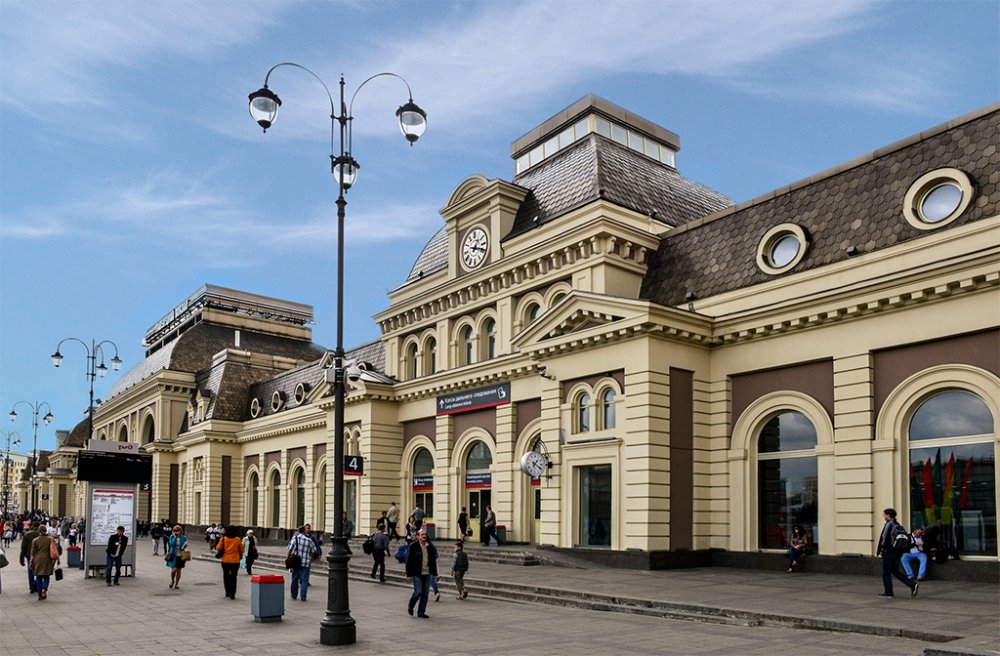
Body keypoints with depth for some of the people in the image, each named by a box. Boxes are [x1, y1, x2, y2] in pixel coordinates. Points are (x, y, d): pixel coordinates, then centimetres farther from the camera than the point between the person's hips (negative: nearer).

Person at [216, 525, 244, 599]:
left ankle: (228, 592, 23)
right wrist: (240, 557, 19)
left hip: (225, 561, 1)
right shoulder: (238, 540, -8)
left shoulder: (223, 539, -7)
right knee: (233, 577, 3)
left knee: (226, 576, 17)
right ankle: (232, 594, -6)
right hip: (235, 561, -1)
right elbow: (241, 550, 1)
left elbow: (218, 548, -3)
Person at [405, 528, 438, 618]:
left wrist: (435, 573, 12)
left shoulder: (430, 546, 8)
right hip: (417, 574, -5)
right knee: (418, 591, -7)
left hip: (427, 574, 5)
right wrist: (409, 575, -9)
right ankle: (410, 606, 20)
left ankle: (421, 612, 15)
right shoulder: (413, 546, -6)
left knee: (425, 593, 4)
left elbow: (433, 561, 15)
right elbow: (408, 561, -5)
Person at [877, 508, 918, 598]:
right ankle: (913, 585, 3)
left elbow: (884, 538, -18)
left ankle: (888, 592, 5)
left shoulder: (889, 524, -13)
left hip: (888, 552, -8)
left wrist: (880, 550, -10)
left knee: (886, 572, 2)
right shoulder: (898, 525, 12)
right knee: (895, 571, 15)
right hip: (897, 553, 8)